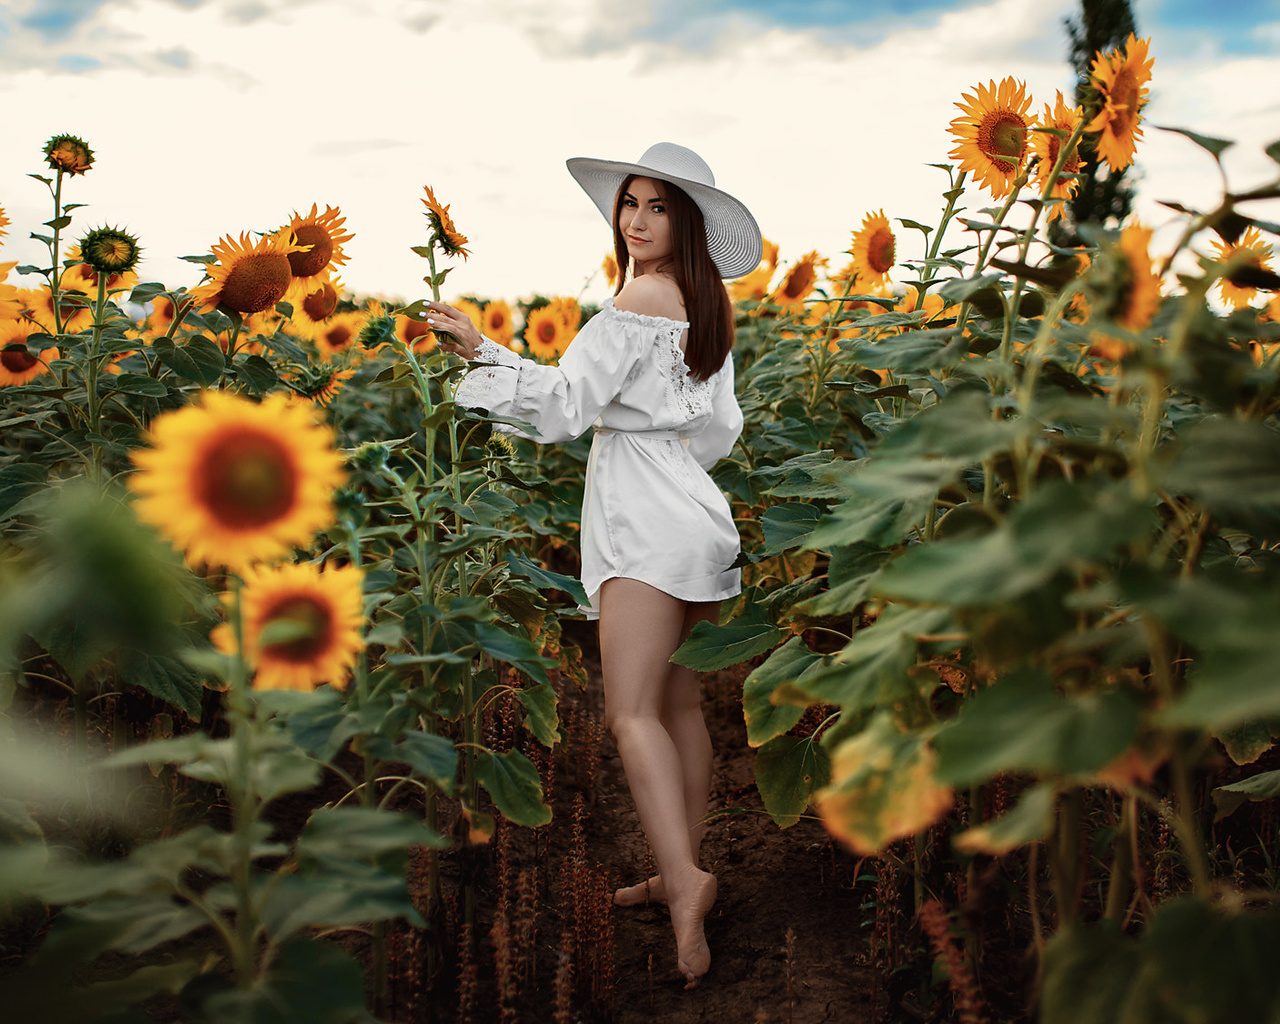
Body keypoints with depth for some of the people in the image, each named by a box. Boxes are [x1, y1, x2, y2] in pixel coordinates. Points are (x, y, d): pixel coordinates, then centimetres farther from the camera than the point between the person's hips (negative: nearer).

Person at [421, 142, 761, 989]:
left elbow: (571, 398, -14)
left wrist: (483, 350, -13)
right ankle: (683, 873, 22)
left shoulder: (642, 295, -9)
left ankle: (684, 880, -28)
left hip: (648, 521, -9)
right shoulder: (706, 302, 17)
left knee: (632, 710, -16)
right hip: (695, 517, 9)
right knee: (679, 704, 14)